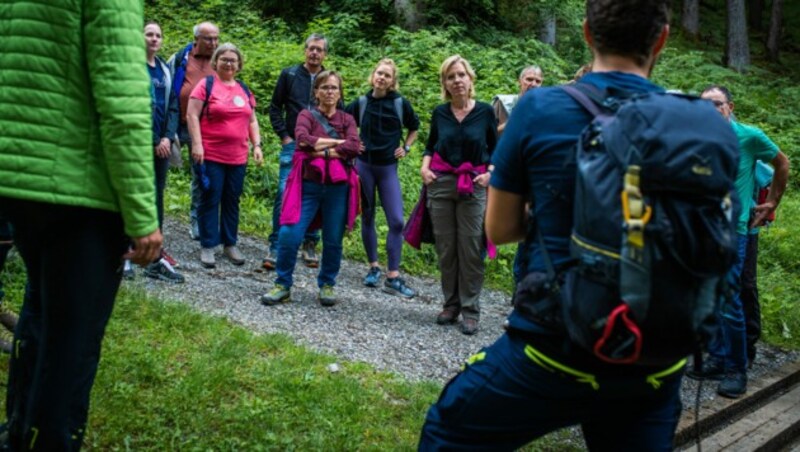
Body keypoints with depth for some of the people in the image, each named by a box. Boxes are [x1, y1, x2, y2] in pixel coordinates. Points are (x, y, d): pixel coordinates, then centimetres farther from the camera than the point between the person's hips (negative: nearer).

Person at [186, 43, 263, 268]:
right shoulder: (206, 85, -3)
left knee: (232, 201, 10)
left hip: (238, 157, 5)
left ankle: (230, 244, 20)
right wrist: (197, 144, -15)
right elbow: (192, 115, -8)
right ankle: (207, 246, 8)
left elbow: (252, 120, 19)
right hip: (210, 155, -5)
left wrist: (257, 145, 8)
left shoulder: (244, 90, 14)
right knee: (210, 200, 1)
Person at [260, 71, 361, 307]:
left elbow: (354, 147, -9)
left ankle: (327, 285, 24)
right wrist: (337, 142, -11)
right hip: (308, 185, -1)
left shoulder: (347, 119, 10)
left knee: (333, 241, 5)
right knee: (289, 236, -9)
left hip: (338, 188, 2)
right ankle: (283, 285, 6)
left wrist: (320, 150, -11)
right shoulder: (307, 115, 6)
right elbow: (303, 139, -16)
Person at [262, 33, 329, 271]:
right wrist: (284, 136, -1)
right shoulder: (289, 75, 5)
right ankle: (275, 247, -1)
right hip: (293, 145, -1)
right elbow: (275, 107, 8)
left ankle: (310, 246, 18)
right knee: (284, 194, -8)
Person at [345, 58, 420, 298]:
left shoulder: (400, 103, -2)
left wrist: (405, 148, 4)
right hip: (364, 166, 1)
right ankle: (373, 267, 22)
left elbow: (414, 127, 15)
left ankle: (393, 277, -3)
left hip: (388, 168, -1)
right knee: (367, 218, 8)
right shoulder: (361, 103, 0)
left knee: (396, 222, -8)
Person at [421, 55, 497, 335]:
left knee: (471, 249, -3)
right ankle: (451, 304, 19)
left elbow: (496, 149, 6)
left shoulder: (485, 112, -1)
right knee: (445, 247, 7)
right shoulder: (439, 113, 5)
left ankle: (470, 310, 5)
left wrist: (490, 173, -9)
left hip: (473, 186, -2)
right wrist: (425, 166, 0)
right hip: (440, 183, 3)